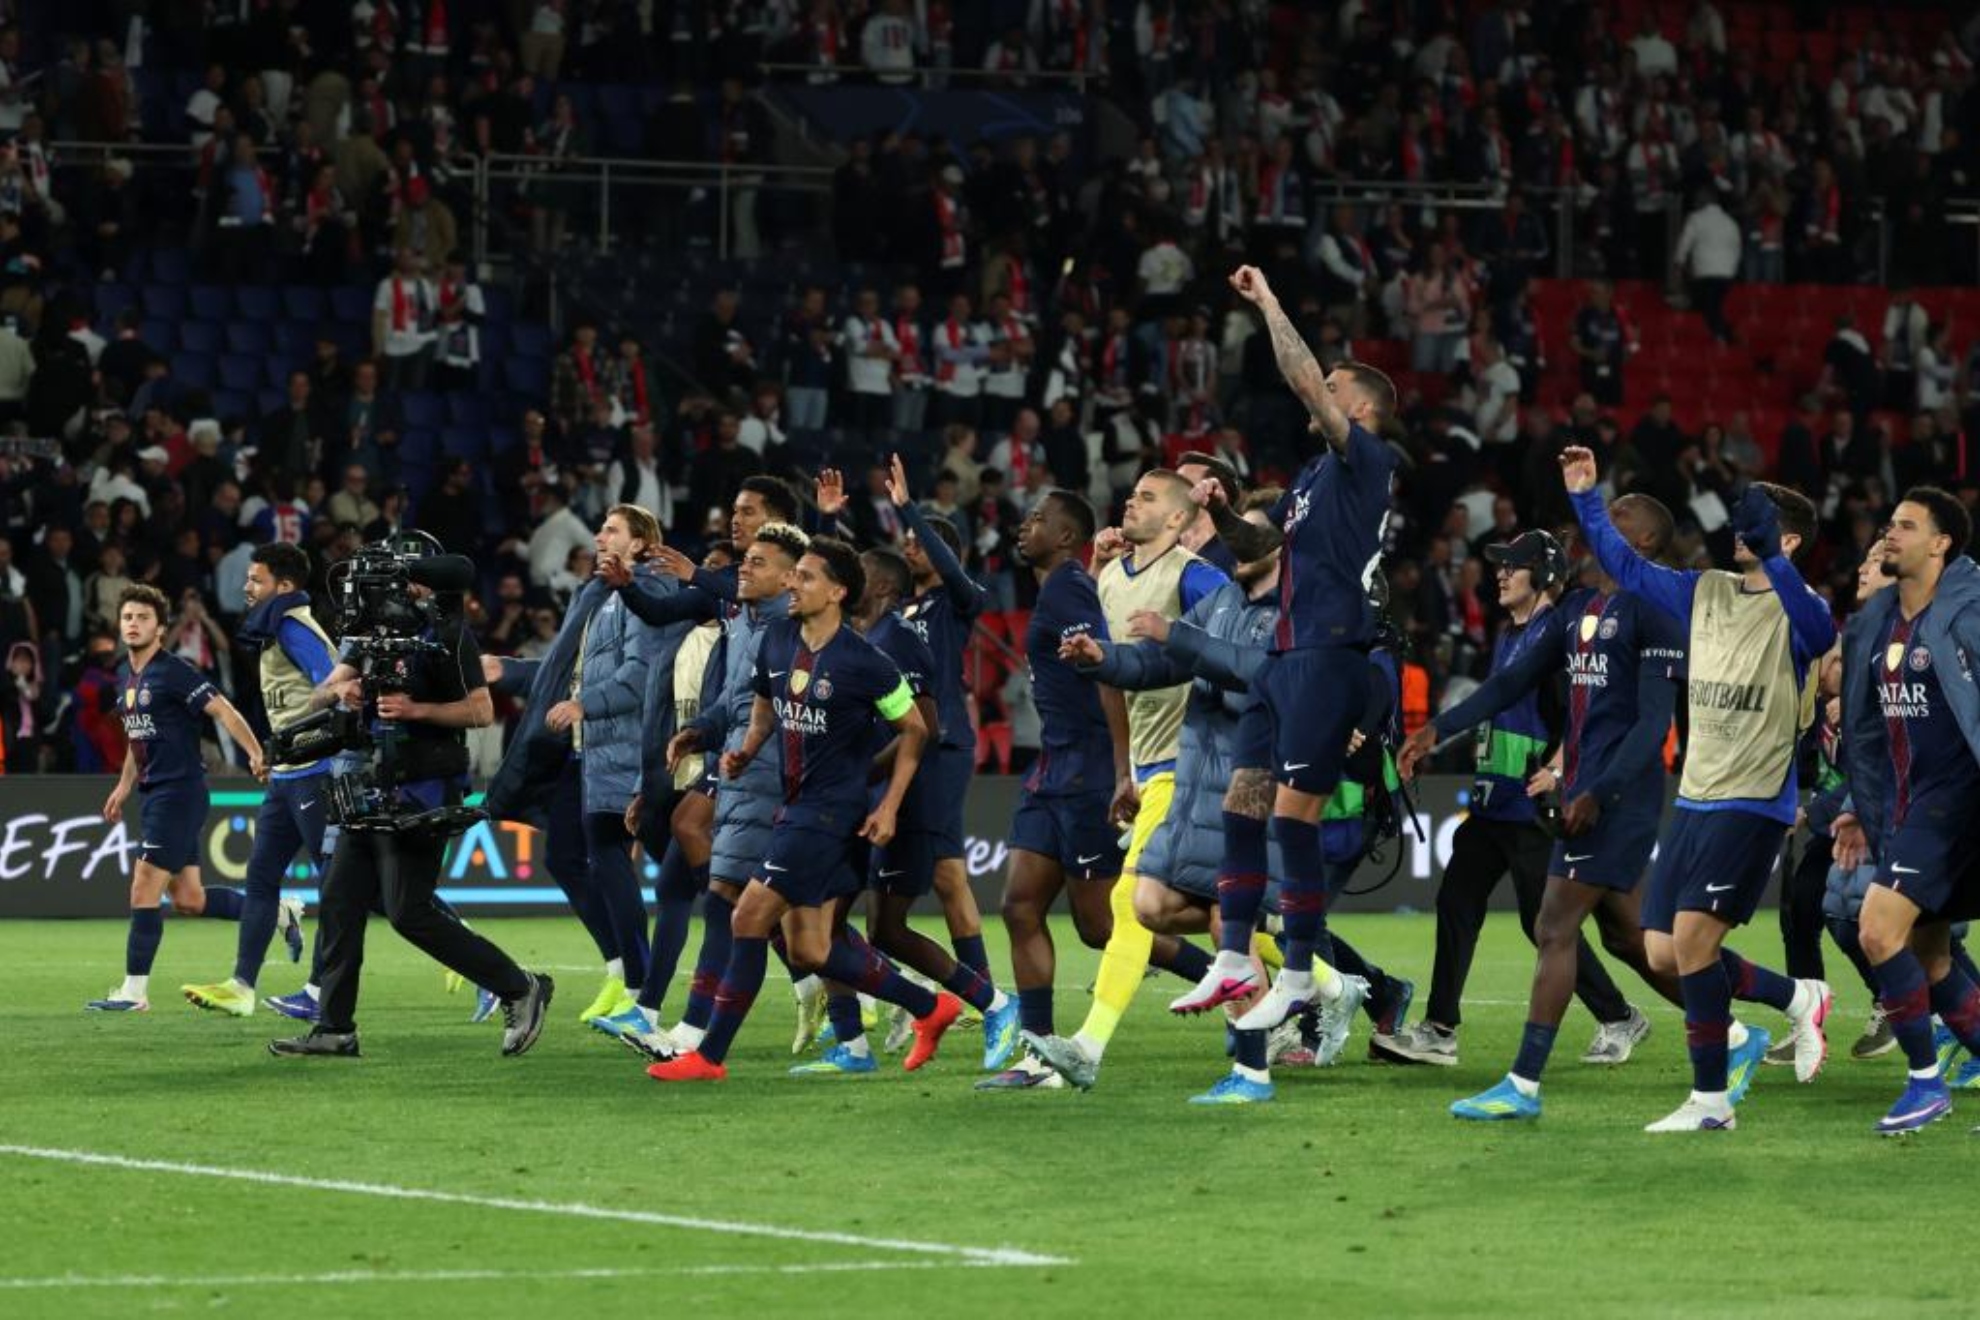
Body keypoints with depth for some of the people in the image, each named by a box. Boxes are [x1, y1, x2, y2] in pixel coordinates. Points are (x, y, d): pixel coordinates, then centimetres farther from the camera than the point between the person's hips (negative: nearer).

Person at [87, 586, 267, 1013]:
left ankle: (134, 991, -6)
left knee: (144, 890, -10)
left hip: (179, 791, -9)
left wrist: (256, 753, -31)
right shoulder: (126, 678, 15)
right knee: (187, 898, 10)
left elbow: (224, 711, -19)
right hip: (154, 794, 9)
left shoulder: (173, 673, -12)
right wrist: (124, 785, 26)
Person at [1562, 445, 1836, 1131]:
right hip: (1695, 794, 8)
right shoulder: (1705, 592, 10)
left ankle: (1710, 1099, -5)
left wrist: (1769, 556, -48)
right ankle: (1798, 998, 27)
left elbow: (1818, 630, -34)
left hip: (1753, 801, -8)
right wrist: (1585, 500, 11)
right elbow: (1628, 567, 20)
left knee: (1692, 940, -15)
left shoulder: (1795, 607, -10)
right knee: (1664, 952, 6)